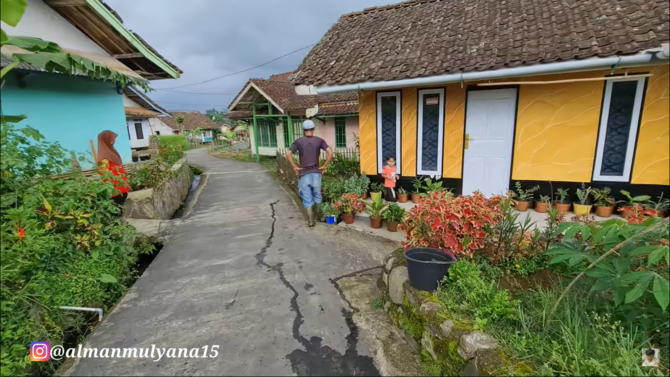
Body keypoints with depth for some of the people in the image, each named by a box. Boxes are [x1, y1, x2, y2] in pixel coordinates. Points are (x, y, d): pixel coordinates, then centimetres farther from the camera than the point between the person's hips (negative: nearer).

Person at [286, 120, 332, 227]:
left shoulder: (298, 141, -1)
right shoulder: (319, 140, -1)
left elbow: (288, 154, -11)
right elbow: (330, 153, -10)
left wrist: (294, 167, -3)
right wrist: (324, 166, -3)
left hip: (304, 174, -1)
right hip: (316, 173, 1)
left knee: (307, 199, 6)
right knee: (317, 196, 18)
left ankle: (310, 221, 12)